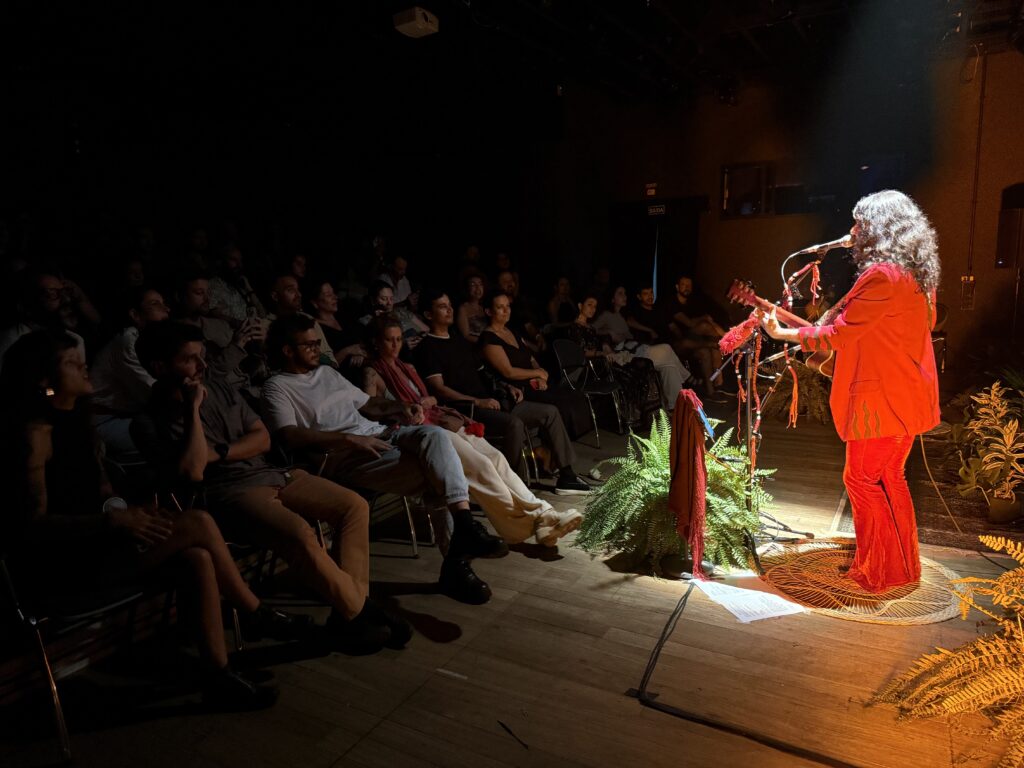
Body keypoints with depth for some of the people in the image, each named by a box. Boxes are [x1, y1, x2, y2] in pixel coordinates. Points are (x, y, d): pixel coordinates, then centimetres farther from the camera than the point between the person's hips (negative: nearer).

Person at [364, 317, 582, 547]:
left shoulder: (407, 368, 28)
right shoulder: (372, 373, 7)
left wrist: (430, 401, 5)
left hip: (439, 421, 7)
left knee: (495, 457, -18)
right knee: (479, 465, -26)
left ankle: (540, 513, -27)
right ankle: (524, 525, -25)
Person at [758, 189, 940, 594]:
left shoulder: (881, 276, -20)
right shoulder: (916, 275, 11)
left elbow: (837, 334, -18)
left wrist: (784, 333, -8)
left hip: (882, 398, -10)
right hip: (908, 396, 10)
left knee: (862, 479, 2)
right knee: (890, 477, 19)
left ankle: (878, 572, 12)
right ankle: (905, 565, 29)